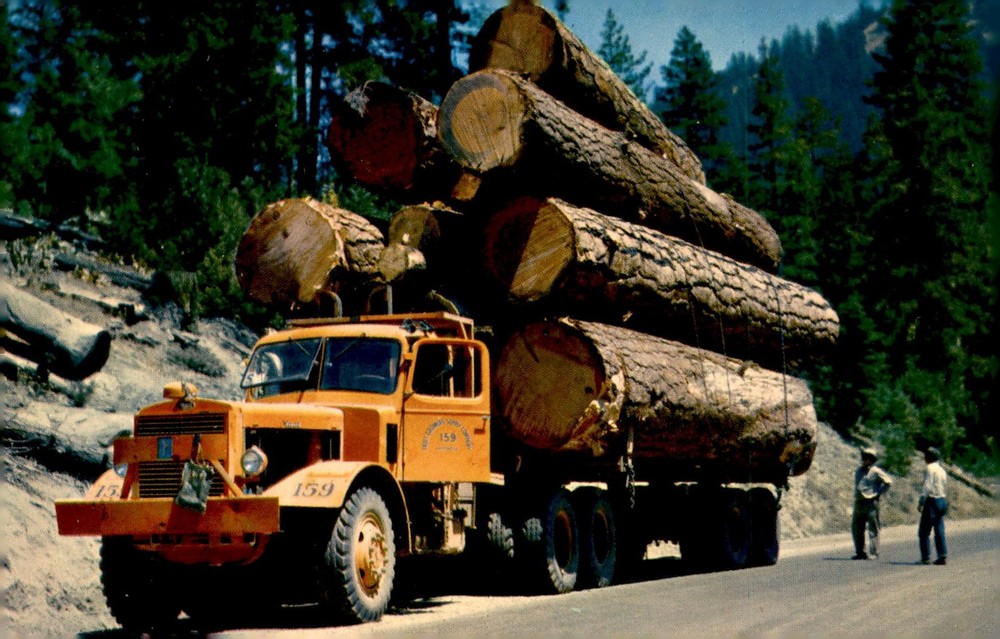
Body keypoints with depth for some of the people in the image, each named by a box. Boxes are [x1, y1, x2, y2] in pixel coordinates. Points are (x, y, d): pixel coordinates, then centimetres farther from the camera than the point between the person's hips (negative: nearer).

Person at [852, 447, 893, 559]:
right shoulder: (858, 471, 16)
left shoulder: (875, 471, -5)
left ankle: (873, 553, -2)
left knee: (873, 529, -4)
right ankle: (860, 552, 15)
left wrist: (878, 492, -7)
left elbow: (888, 481, -5)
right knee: (856, 528, 7)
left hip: (871, 503, -7)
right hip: (859, 503, 7)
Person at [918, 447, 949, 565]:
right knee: (939, 530, 8)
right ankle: (943, 556, 3)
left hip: (932, 501, -8)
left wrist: (921, 502, -17)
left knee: (924, 531, -3)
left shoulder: (930, 469, -10)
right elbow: (945, 487, 18)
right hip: (942, 500, 8)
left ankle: (926, 557, -6)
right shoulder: (941, 469, 16)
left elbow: (927, 487, -18)